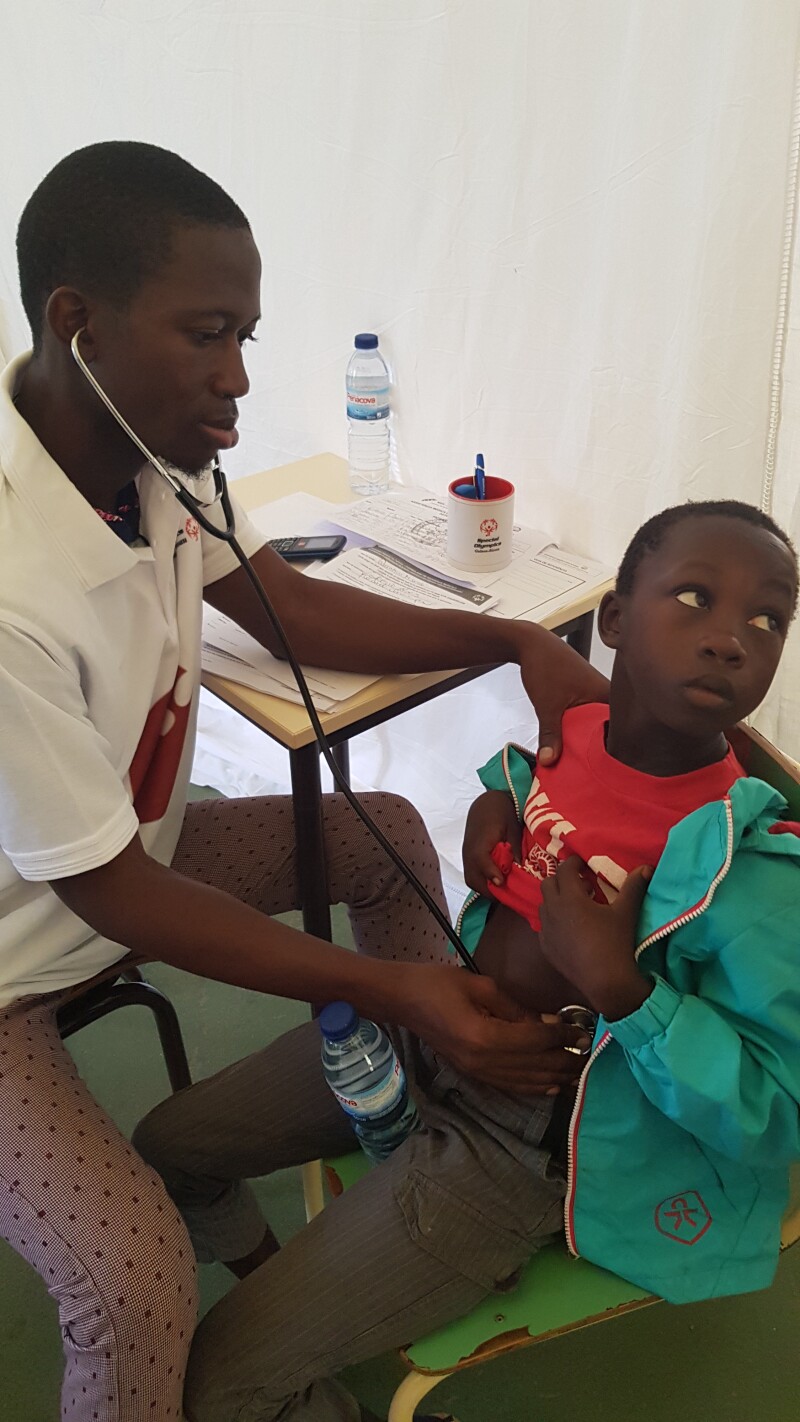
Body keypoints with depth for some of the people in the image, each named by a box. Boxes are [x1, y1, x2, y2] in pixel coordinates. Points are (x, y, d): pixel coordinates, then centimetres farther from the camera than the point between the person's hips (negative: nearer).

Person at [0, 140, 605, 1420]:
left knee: (384, 832, 7)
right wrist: (393, 990, -27)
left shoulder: (156, 450, -12)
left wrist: (515, 642, -8)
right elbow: (109, 893, -27)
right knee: (138, 1288, -25)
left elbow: (289, 605, 2)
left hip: (137, 846, 8)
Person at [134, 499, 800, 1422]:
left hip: (524, 1133, -6)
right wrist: (489, 826, -8)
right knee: (166, 1150, 19)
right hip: (433, 1029, 7)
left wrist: (615, 985, -32)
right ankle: (262, 1275, 47)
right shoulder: (557, 736, -8)